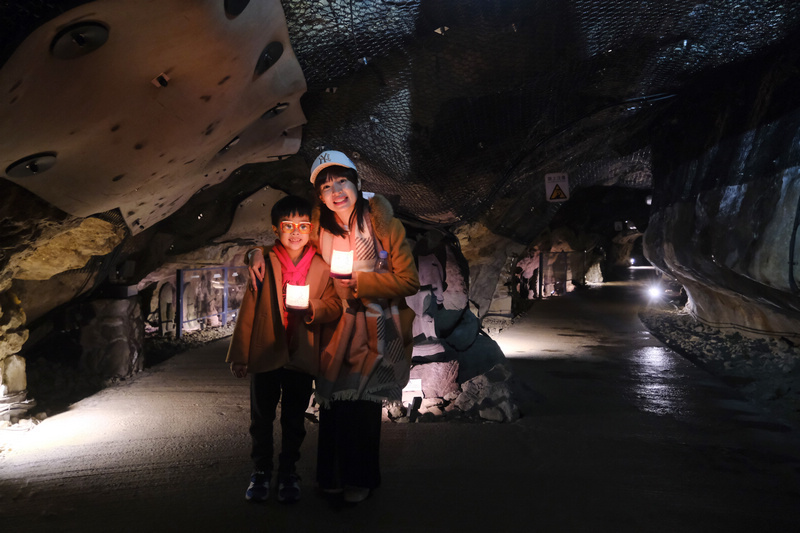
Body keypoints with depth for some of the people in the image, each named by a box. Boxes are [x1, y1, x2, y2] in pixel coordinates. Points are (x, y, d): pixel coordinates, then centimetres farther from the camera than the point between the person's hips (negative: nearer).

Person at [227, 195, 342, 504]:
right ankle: (261, 472, 31)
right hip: (265, 354, 0)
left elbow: (334, 307, 0)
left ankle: (288, 473, 30)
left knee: (294, 420, 12)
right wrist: (240, 354, -2)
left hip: (302, 357, 1)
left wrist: (311, 308, -22)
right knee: (261, 418, 12)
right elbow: (248, 310, -1)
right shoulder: (264, 263, -1)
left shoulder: (321, 267, 2)